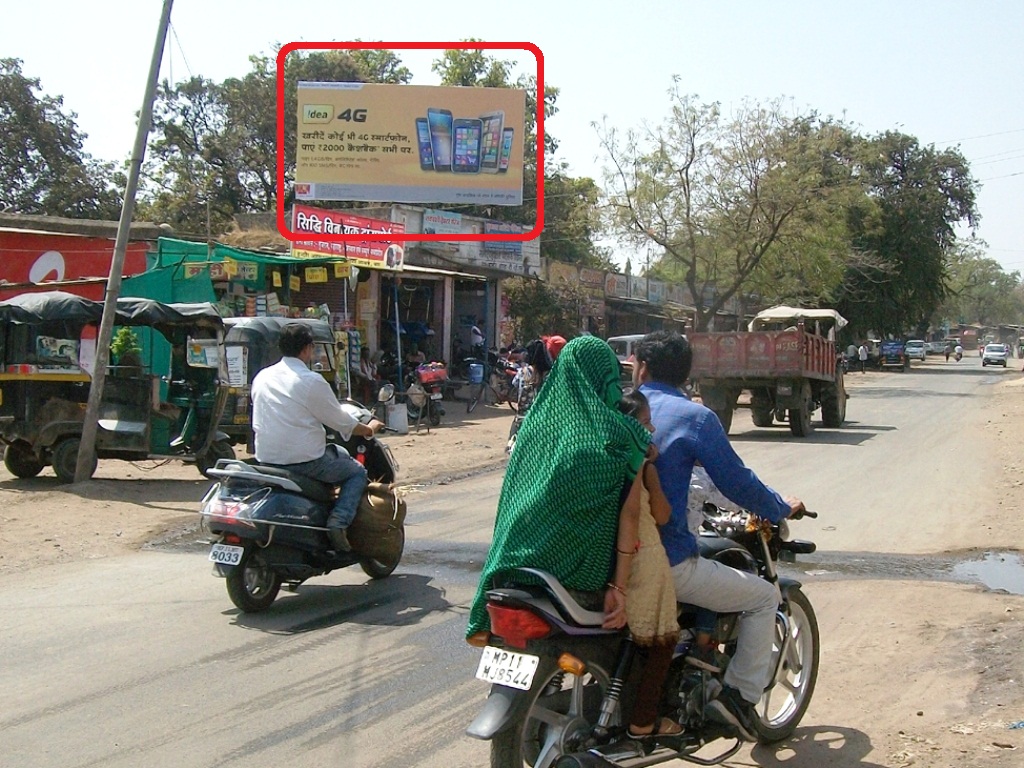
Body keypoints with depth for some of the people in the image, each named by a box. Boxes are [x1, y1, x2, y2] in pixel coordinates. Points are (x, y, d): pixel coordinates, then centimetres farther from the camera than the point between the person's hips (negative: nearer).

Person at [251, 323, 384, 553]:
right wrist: (369, 429, 14)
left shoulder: (261, 377, 8)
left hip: (265, 459, 8)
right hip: (304, 460, -7)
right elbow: (341, 422, -5)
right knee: (357, 473, 14)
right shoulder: (311, 381, -12)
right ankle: (338, 522, -9)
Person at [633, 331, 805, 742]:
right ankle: (739, 695, 5)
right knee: (764, 596, 12)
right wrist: (782, 508, 13)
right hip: (666, 563, -6)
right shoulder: (694, 417, -9)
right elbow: (736, 482, -7)